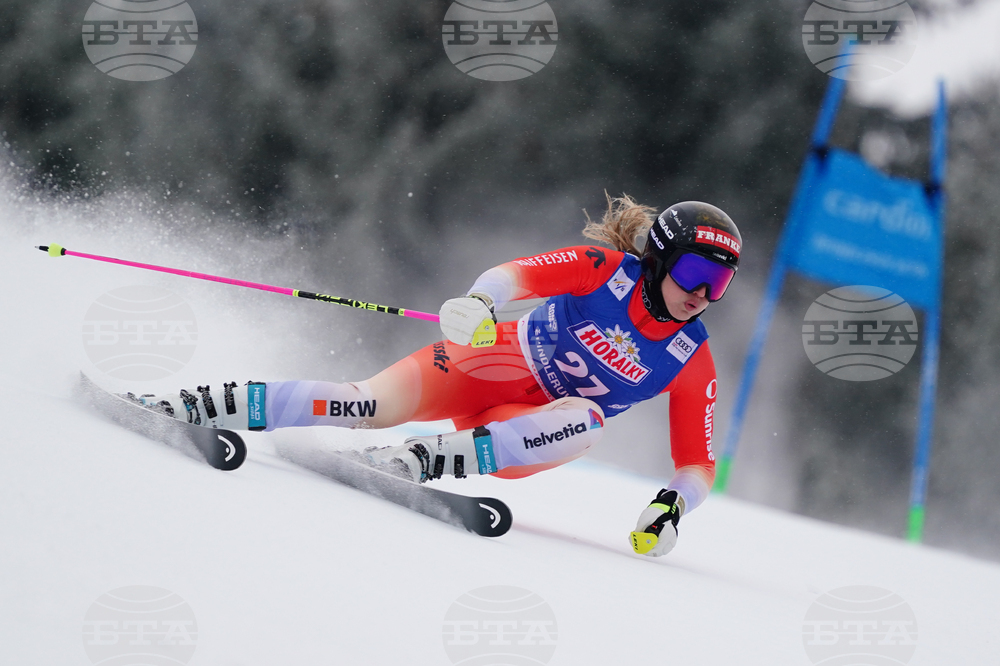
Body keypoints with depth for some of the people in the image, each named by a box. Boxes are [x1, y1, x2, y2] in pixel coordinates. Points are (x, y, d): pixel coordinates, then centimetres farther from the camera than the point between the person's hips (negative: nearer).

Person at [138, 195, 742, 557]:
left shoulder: (692, 364, -7)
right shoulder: (609, 270, -12)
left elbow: (698, 463, -5)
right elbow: (522, 273, -24)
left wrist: (674, 504, -28)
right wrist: (479, 303, -46)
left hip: (528, 431, 2)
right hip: (491, 362, -2)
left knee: (585, 420, -34)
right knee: (369, 404, -25)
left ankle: (423, 461, -44)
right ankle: (186, 408, -21)